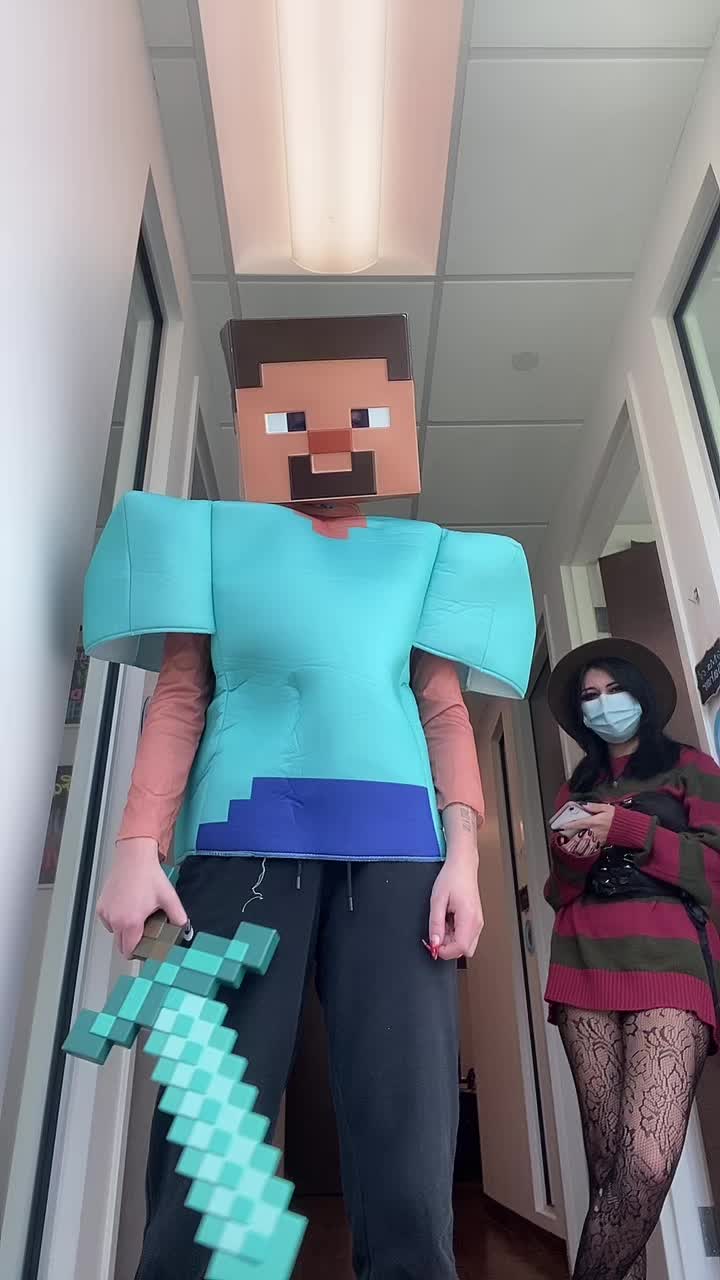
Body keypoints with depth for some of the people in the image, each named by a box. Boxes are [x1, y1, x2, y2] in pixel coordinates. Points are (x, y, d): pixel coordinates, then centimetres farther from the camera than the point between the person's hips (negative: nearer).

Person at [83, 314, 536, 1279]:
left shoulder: (418, 553, 21)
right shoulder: (221, 537, 18)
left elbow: (445, 709, 13)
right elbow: (181, 697, 9)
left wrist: (463, 856, -1)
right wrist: (139, 849, -4)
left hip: (395, 843, 2)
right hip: (245, 834, -1)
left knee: (408, 1152, -3)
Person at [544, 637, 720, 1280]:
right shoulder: (576, 789, 24)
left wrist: (630, 829, -9)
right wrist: (570, 857, 0)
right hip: (586, 964, 4)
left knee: (647, 1167, -20)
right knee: (607, 1168, -2)